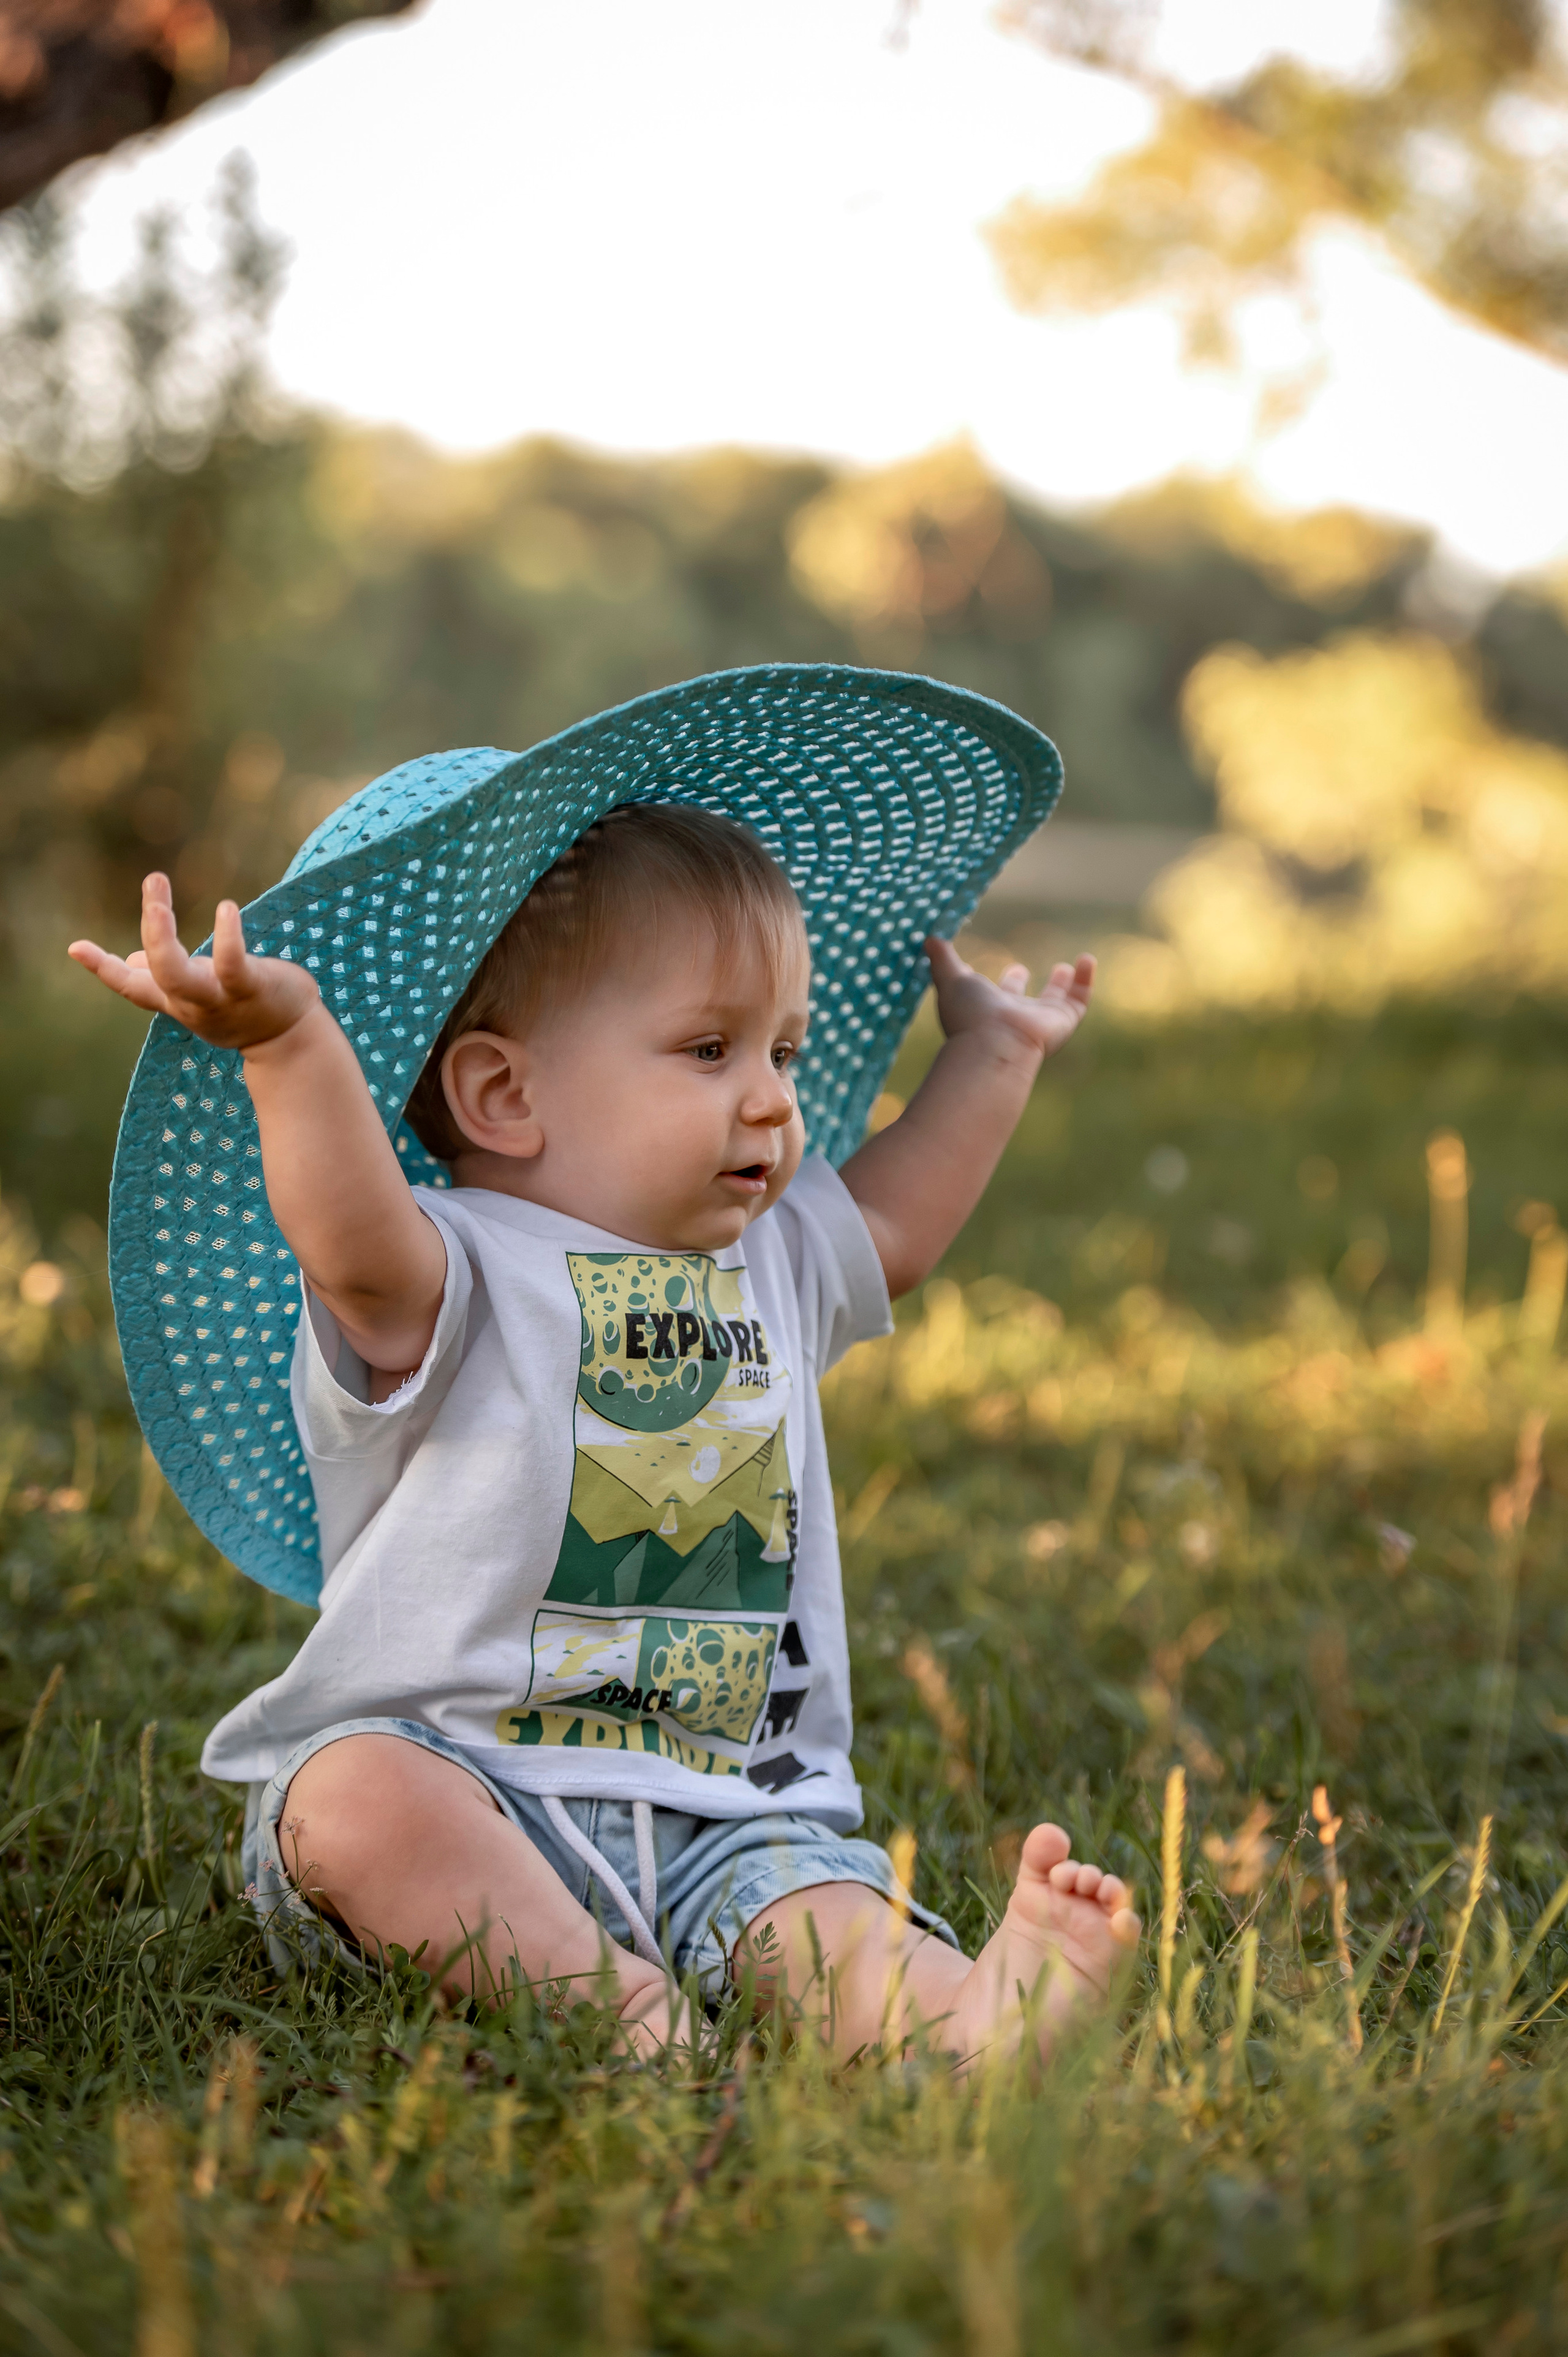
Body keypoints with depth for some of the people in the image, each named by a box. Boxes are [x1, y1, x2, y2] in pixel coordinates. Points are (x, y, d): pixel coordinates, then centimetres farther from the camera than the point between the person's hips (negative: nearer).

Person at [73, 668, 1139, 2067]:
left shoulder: (773, 1260, 17)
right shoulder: (451, 1278, -9)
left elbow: (889, 1227, 37)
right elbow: (354, 1245, -31)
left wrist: (992, 1053, 40)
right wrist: (291, 1043, -47)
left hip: (721, 1816, 4)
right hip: (459, 1778, -4)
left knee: (826, 1911, -25)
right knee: (354, 1799, -35)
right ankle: (608, 1997, -40)